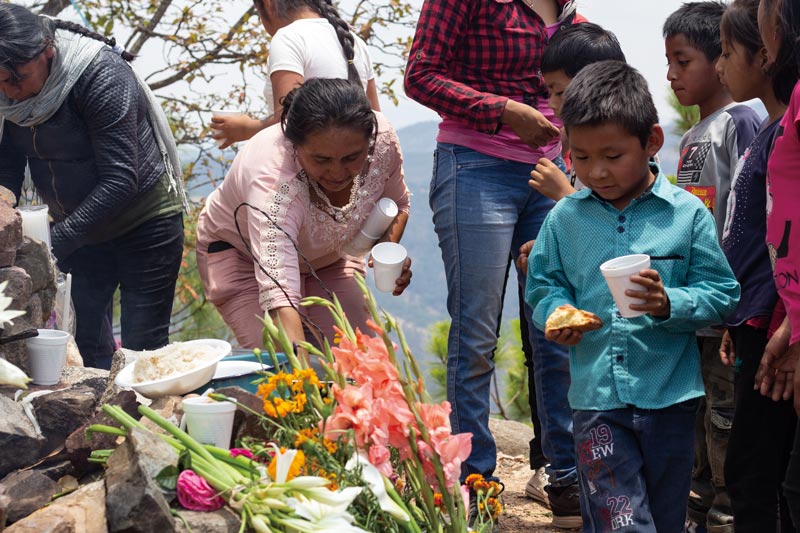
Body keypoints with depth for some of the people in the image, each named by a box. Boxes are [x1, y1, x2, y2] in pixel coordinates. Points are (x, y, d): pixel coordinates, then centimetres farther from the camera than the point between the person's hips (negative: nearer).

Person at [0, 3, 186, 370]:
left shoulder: (102, 75, -28)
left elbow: (120, 180, -31)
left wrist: (58, 240, -35)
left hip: (144, 219, -6)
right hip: (77, 223, 6)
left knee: (142, 349, -5)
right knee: (86, 342, 5)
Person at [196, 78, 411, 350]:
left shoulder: (383, 139, -27)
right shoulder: (273, 183, -42)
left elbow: (396, 204, -3)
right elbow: (279, 291, -53)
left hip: (328, 253, 4)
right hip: (240, 253, -4)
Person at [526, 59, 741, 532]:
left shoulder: (687, 214, -3)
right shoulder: (565, 218, 3)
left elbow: (722, 295, -3)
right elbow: (543, 284, 12)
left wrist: (669, 303, -20)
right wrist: (557, 314, -9)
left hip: (670, 396, 0)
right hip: (597, 398, 0)